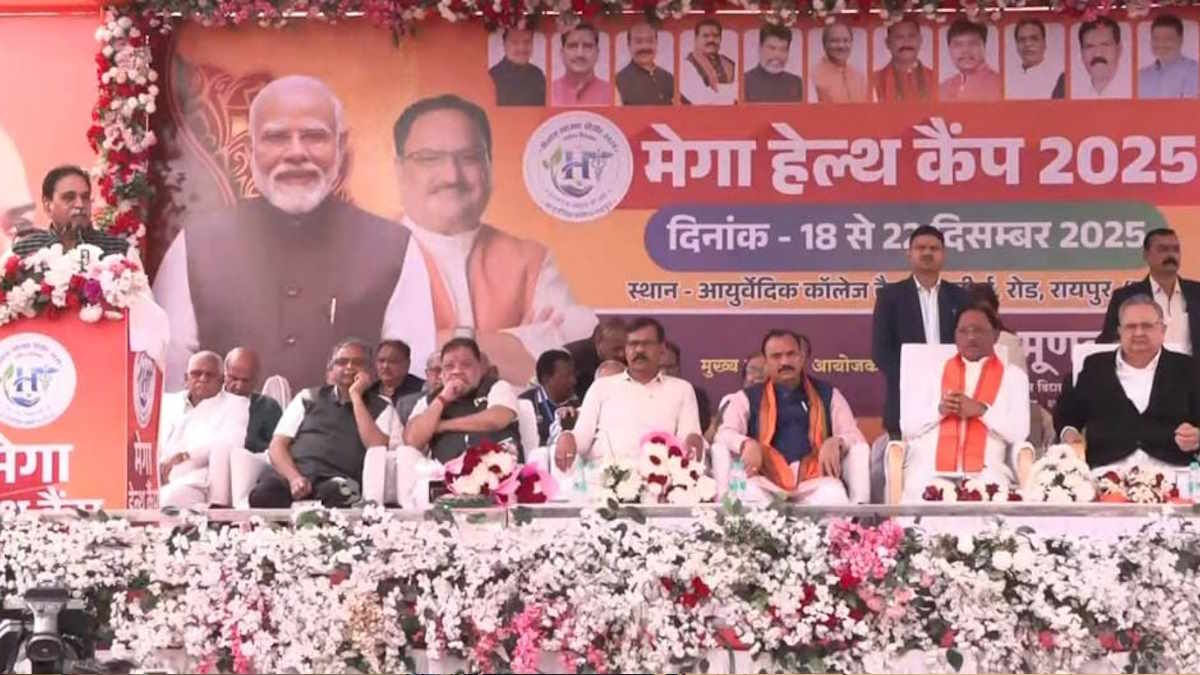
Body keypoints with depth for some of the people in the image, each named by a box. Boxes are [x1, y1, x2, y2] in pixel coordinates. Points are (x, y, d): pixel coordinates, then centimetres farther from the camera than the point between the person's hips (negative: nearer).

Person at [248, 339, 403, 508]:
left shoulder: (381, 408, 17)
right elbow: (277, 446, 12)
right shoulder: (308, 398, 22)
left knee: (337, 492, -39)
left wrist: (356, 397, 1)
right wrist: (294, 477, -10)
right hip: (293, 474, 1)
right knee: (262, 495, -34)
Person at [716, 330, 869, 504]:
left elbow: (854, 436, 13)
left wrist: (835, 442, -12)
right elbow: (725, 434, 5)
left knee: (834, 495, -35)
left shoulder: (828, 394, 20)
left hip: (815, 482, 1)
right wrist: (747, 444, -19)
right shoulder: (747, 398, 18)